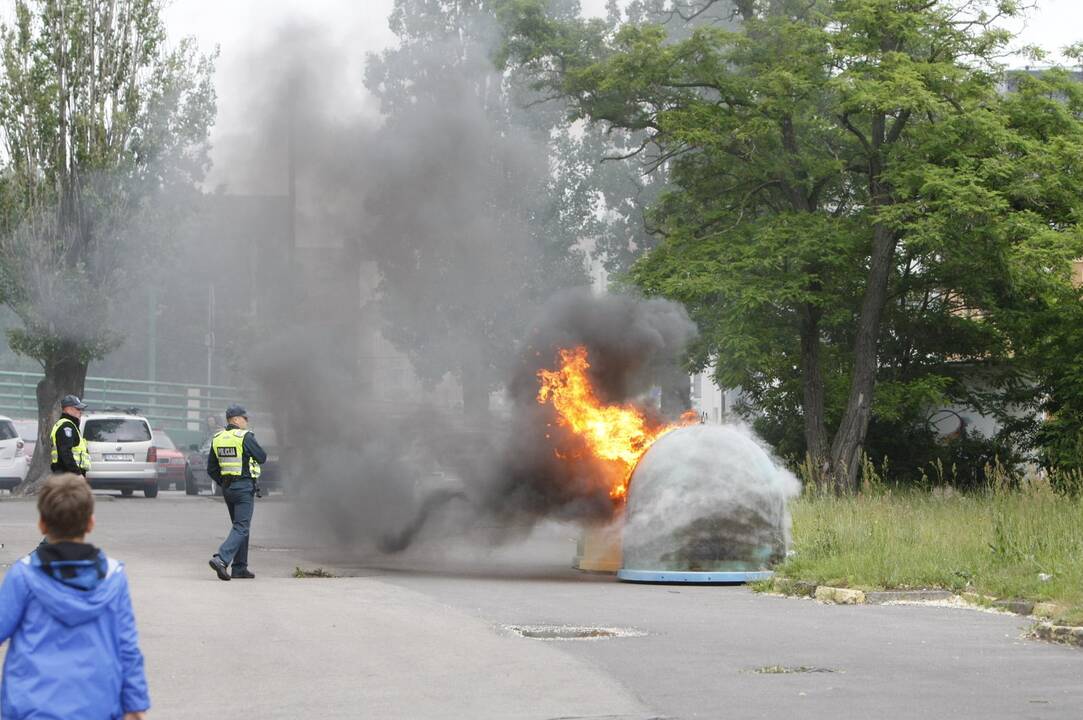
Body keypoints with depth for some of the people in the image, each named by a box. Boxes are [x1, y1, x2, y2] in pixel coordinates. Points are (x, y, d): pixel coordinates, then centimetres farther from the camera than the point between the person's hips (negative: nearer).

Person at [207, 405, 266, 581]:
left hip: (227, 487, 7)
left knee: (240, 526, 16)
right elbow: (262, 458, -6)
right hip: (245, 486, -7)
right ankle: (221, 559, -23)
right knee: (241, 527, -7)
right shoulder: (244, 436, -13)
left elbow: (211, 469, 10)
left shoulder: (217, 439, 7)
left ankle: (240, 568, 15)